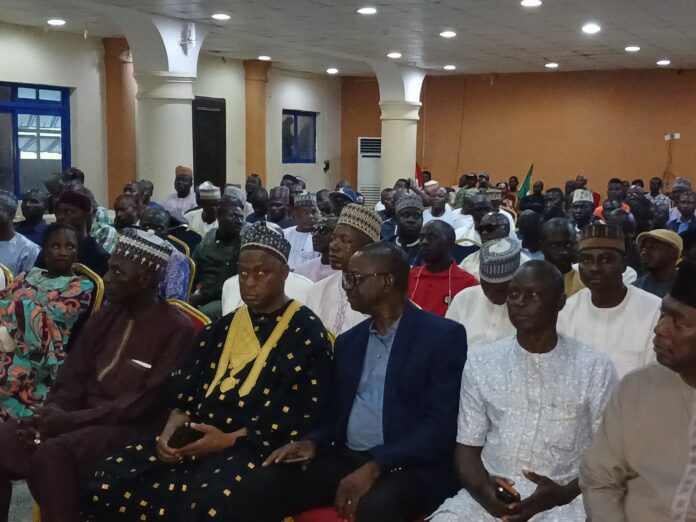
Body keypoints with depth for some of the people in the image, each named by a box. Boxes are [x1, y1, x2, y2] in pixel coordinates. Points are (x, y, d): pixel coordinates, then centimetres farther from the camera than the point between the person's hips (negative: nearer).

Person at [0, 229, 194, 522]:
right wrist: (52, 411, -11)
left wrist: (72, 419, -19)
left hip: (128, 427, -7)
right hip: (81, 416, 7)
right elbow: (73, 375, 10)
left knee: (54, 454, -32)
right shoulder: (106, 316, 13)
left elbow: (145, 402, -15)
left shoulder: (176, 329, -9)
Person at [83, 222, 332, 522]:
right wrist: (170, 429, -5)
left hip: (256, 447, -5)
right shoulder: (222, 328, 20)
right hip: (195, 436, 6)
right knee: (107, 483, -14)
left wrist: (229, 440, -15)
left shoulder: (307, 334, 1)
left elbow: (303, 417, -8)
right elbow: (185, 390, 18)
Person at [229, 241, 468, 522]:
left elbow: (442, 424, -12)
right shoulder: (348, 341, 16)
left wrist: (375, 467, -21)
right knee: (256, 489, -16)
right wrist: (312, 442, -2)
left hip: (409, 465, -5)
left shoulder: (443, 335, -4)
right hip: (346, 457, 6)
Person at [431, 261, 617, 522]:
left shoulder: (595, 369, 2)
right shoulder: (480, 363, 7)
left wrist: (563, 494, -14)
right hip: (491, 496, 2)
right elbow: (467, 447, 9)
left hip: (561, 501, -1)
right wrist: (481, 488, -11)